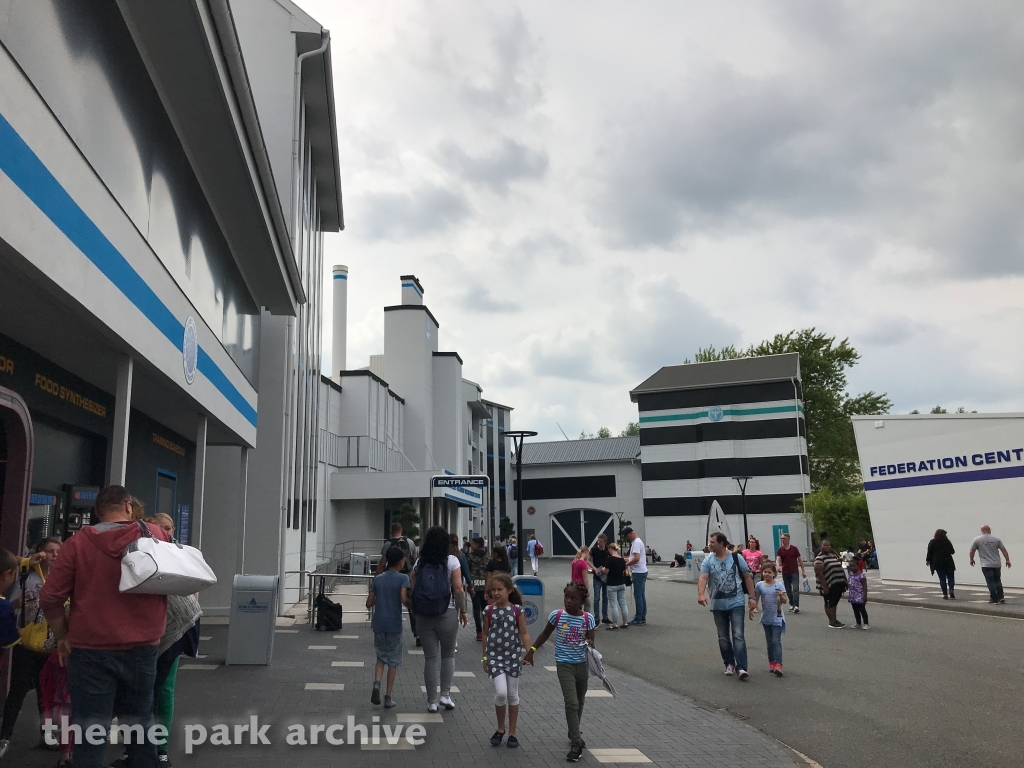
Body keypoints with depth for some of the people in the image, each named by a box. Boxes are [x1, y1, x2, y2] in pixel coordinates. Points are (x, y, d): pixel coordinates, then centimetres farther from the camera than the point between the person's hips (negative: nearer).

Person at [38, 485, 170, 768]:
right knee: (139, 725, 16)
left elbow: (50, 597, -4)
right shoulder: (156, 537, -1)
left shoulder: (78, 542, -4)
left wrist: (62, 636, 9)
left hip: (92, 650, -1)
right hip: (142, 648, 2)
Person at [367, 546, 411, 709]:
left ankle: (377, 683, -6)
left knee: (381, 656, 18)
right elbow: (404, 599, -20)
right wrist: (413, 608, -3)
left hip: (379, 624, 4)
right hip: (394, 624, -4)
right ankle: (388, 696, 9)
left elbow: (369, 603, 5)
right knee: (393, 660, 8)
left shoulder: (378, 579, 6)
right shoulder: (403, 578, -7)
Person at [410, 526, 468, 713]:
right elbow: (458, 589, -10)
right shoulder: (451, 561, -5)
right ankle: (445, 694, 9)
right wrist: (463, 611, -1)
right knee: (448, 655, 15)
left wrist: (416, 611, 10)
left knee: (430, 657, 8)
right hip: (447, 614, -3)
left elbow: (412, 589, 1)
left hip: (423, 616, 3)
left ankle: (432, 701, 12)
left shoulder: (419, 563, 5)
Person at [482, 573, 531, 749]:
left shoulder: (518, 610, -7)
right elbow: (485, 634, 4)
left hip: (513, 655, 0)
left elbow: (524, 633, -5)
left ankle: (512, 733, 24)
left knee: (513, 695, 9)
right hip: (494, 655, 0)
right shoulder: (489, 610, -3)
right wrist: (484, 657, 5)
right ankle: (500, 729, 14)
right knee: (501, 693, -11)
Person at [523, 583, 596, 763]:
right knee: (571, 703, -13)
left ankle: (574, 735, 40)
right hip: (564, 665, -2)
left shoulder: (588, 619, -9)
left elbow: (590, 641, -6)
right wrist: (531, 650, 7)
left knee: (580, 702, 18)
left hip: (582, 664, 2)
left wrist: (590, 644, -29)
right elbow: (545, 634, 5)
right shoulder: (556, 616, -10)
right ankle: (576, 743, -6)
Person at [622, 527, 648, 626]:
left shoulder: (636, 542, -17)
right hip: (641, 572, 11)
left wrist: (626, 565, -19)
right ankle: (642, 618, 18)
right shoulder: (637, 541, 16)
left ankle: (638, 620, -2)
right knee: (641, 596, 13)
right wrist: (626, 559, 9)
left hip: (638, 573, -11)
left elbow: (636, 558, -27)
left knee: (638, 596, -6)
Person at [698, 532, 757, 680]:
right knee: (723, 637, 11)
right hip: (718, 605, 3)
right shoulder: (708, 561, -1)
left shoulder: (736, 557, -3)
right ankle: (729, 664, 25)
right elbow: (703, 578, -14)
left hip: (736, 603, -3)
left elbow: (747, 577, 3)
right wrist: (701, 594, -32)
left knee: (738, 636, -10)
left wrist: (752, 597, -2)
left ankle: (741, 667, -11)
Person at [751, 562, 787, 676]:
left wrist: (781, 595, -25)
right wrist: (752, 610, -1)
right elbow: (756, 599, 7)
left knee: (776, 641, -9)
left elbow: (785, 601, -5)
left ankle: (778, 665, -11)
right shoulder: (759, 585, -1)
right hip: (766, 618, 3)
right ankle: (771, 662, 24)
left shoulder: (779, 586, -8)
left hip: (777, 618, -3)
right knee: (769, 642, 13)